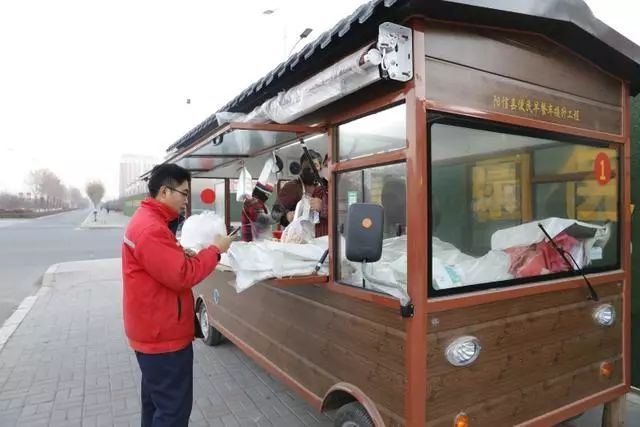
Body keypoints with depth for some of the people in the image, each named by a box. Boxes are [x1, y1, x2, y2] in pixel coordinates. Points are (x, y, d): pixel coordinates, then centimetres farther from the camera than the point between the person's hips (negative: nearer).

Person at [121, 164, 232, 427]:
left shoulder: (146, 220, 10)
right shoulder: (151, 229, -24)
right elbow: (182, 276, -26)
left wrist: (187, 254, 3)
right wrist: (214, 250, -17)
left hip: (153, 330, 11)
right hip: (163, 334, -11)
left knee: (156, 401, 23)